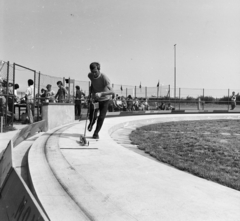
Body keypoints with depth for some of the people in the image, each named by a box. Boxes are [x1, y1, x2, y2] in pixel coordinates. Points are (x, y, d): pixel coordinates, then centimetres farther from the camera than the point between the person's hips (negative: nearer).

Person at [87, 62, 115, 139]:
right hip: (94, 99, 3)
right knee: (92, 117, -8)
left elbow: (112, 92, -44)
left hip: (104, 99, -3)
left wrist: (101, 93, -57)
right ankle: (91, 123, 29)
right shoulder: (90, 75, -15)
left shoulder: (105, 78, -31)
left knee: (101, 118, -4)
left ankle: (96, 133, 17)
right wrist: (90, 93, 3)